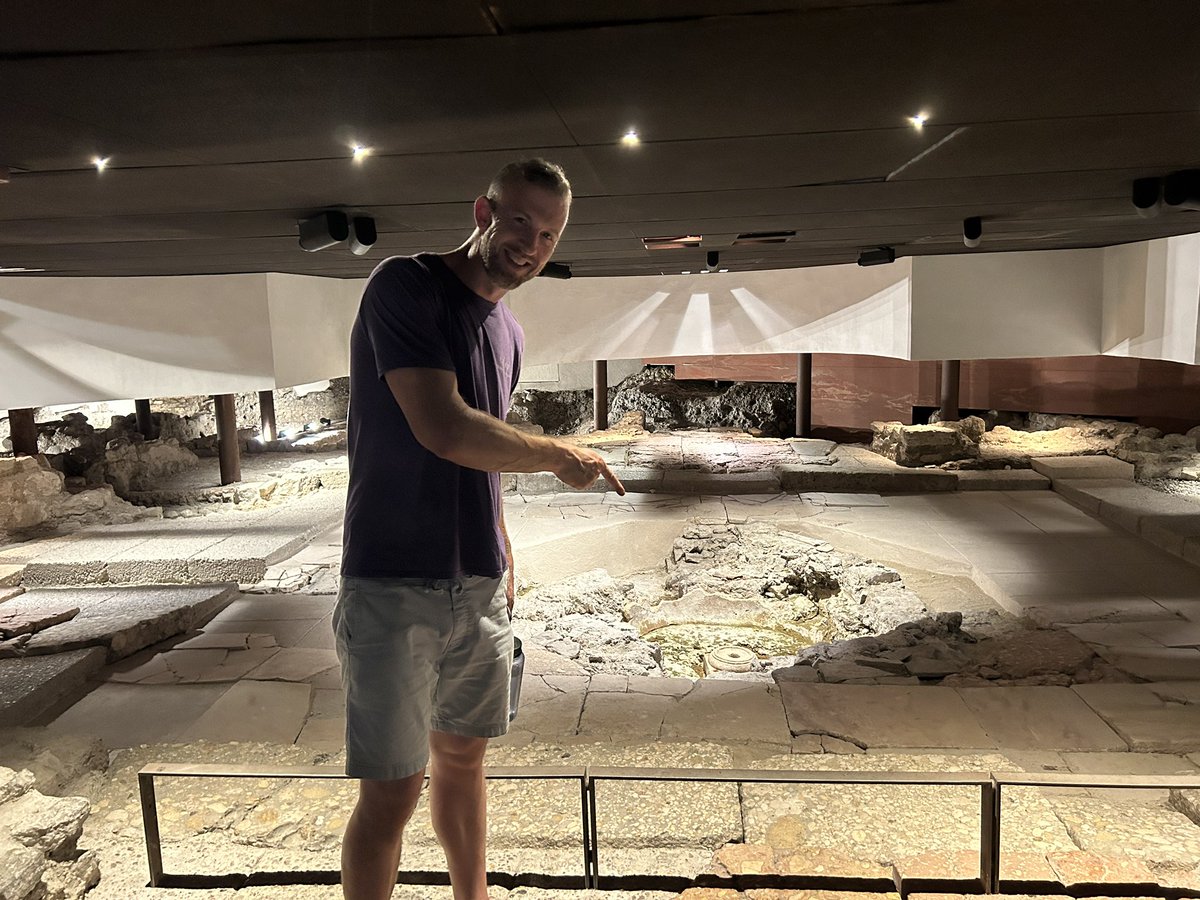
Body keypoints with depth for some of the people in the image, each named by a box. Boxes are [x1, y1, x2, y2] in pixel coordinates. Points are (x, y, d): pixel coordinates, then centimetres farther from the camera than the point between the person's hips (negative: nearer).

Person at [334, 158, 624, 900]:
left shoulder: (508, 331, 12)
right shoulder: (405, 286, -11)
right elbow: (444, 430, -23)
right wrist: (560, 456, -10)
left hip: (480, 587, 7)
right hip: (394, 588, -7)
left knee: (462, 755, 20)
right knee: (392, 790, 0)